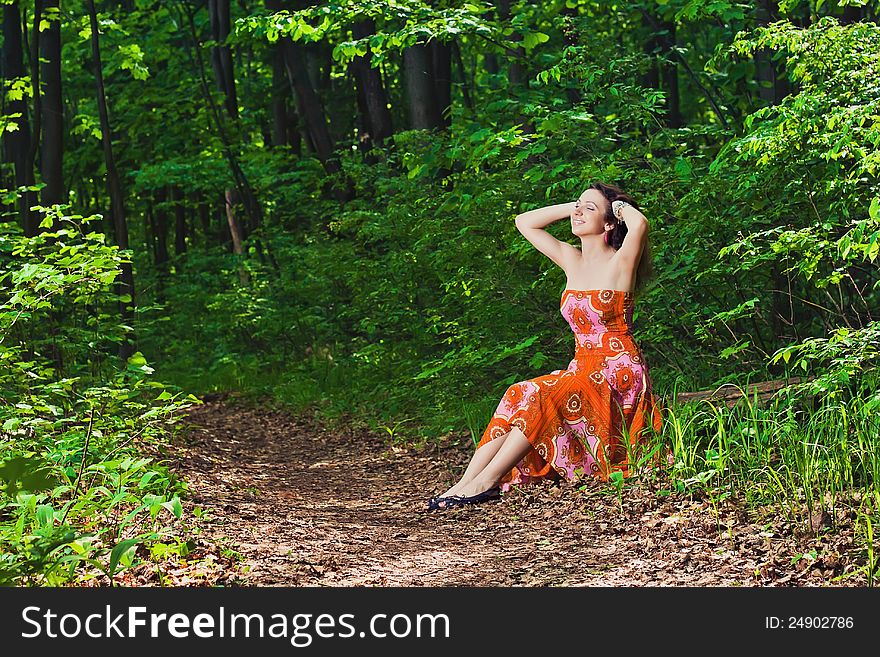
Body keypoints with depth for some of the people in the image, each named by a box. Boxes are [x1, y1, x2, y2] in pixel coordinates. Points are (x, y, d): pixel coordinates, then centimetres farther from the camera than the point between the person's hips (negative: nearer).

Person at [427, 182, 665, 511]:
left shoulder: (619, 264, -8)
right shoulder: (572, 260, 12)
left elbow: (639, 224, -29)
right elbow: (525, 222, 19)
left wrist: (620, 205, -8)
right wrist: (575, 206, 12)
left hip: (619, 375, -6)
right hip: (582, 370, 6)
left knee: (541, 395, -29)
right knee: (518, 395, -20)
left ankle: (487, 482, -31)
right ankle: (465, 483, -30)